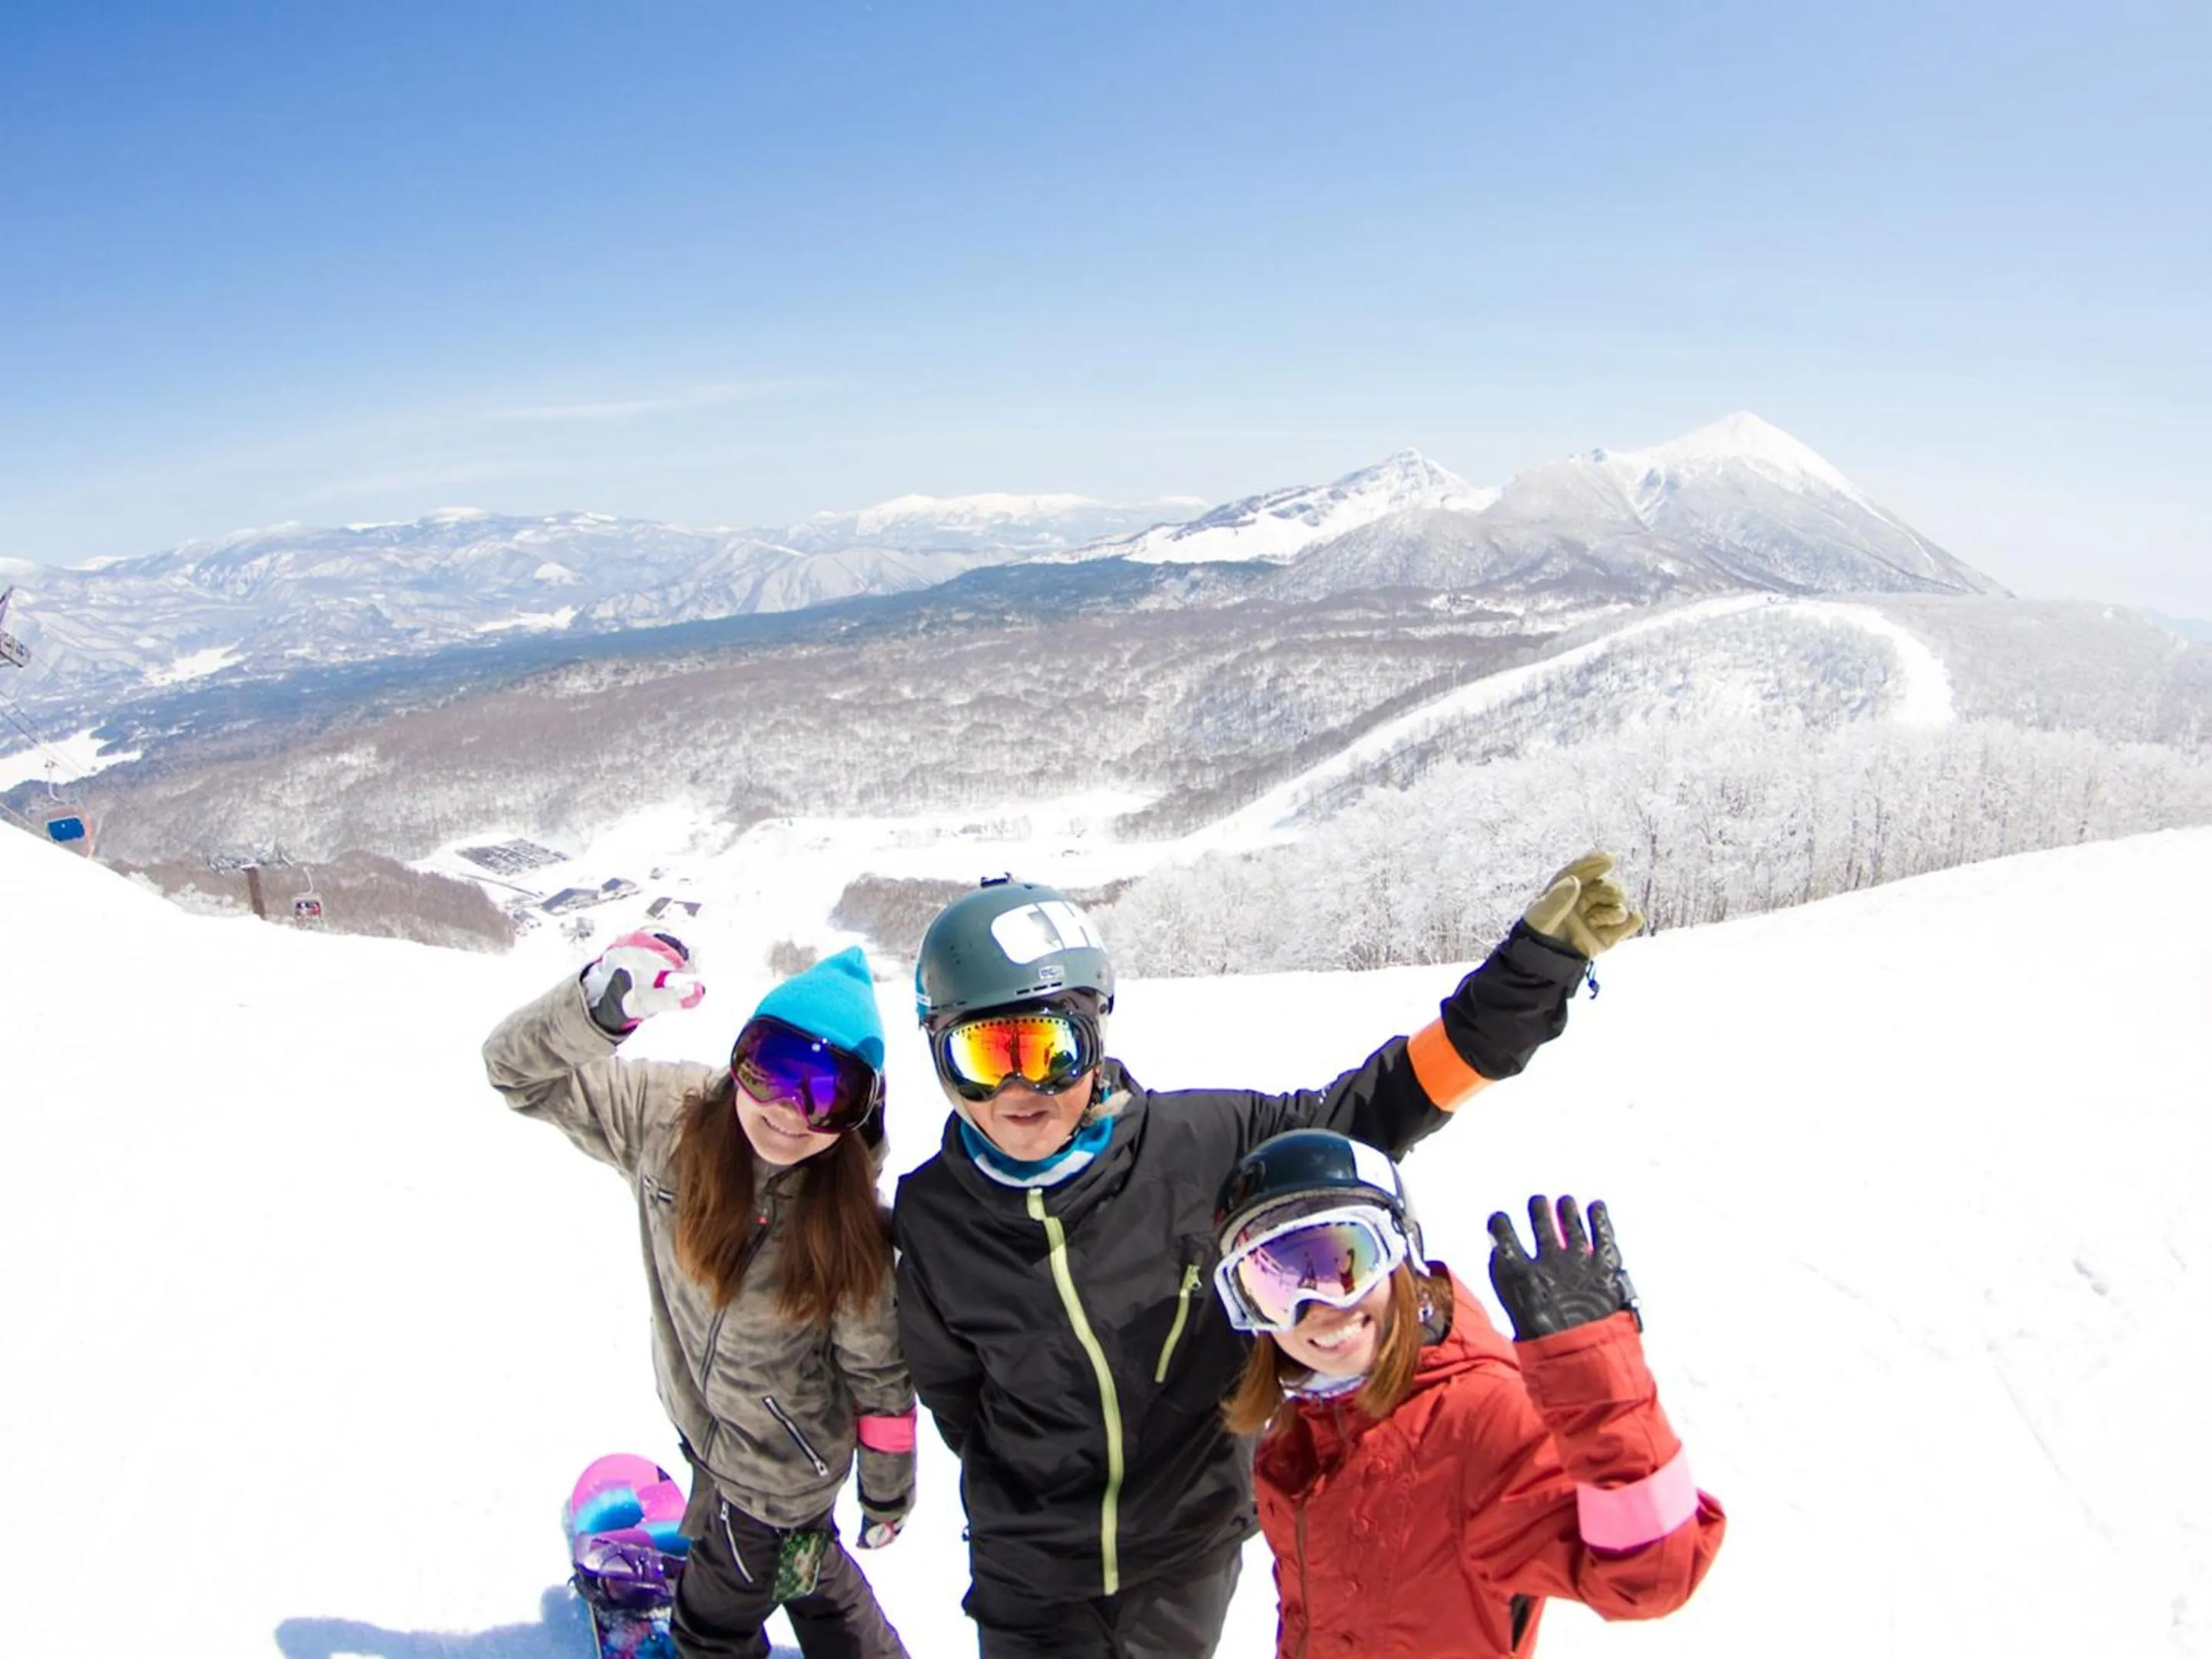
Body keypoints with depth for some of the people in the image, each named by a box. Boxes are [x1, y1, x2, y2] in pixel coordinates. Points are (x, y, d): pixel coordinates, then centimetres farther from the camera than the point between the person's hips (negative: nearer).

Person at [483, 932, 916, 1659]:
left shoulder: (848, 1218, -29)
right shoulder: (666, 1117, -22)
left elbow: (876, 1367, -16)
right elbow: (520, 1068, -20)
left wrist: (887, 1489, -3)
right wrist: (599, 1003, -39)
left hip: (776, 1461, -5)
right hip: (708, 1427, 5)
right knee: (804, 1569, 29)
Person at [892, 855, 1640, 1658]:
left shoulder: (1198, 1142, -21)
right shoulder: (934, 1217, -17)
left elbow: (1368, 1109, -12)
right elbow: (949, 1384, 1)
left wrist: (1536, 965, -17)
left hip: (1191, 1568, 0)